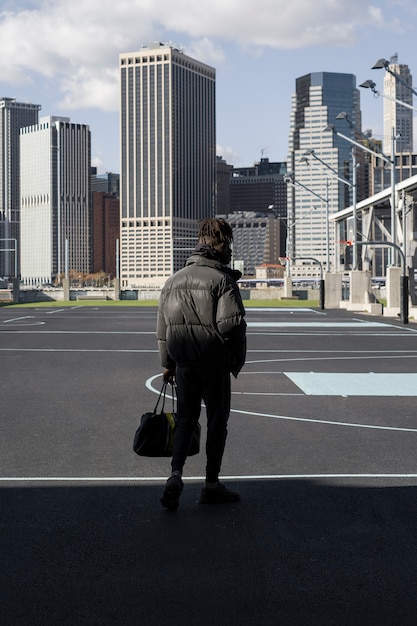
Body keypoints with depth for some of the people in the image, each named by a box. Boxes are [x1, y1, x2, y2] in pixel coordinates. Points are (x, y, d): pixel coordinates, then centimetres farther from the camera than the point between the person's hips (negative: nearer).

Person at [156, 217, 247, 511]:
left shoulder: (174, 279, 10)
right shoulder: (222, 279, -12)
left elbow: (162, 327, 14)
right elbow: (231, 324, -19)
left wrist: (167, 363, 21)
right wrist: (237, 360, -6)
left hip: (183, 364, 5)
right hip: (214, 364, -5)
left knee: (186, 418, 15)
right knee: (217, 421, 8)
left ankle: (176, 473, -3)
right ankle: (212, 484, 15)